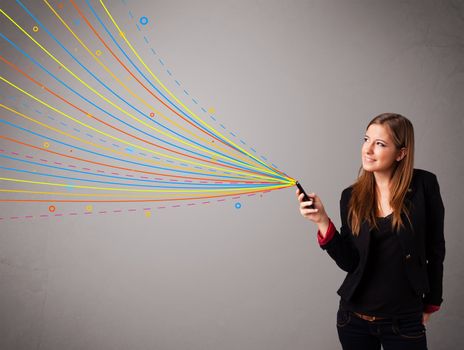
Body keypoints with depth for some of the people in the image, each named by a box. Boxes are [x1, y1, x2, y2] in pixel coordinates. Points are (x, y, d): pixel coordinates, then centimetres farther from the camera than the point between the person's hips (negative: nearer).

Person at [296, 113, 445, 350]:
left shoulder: (423, 185, -8)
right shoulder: (352, 196, -3)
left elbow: (435, 249, 0)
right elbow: (349, 262, -6)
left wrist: (431, 303, 7)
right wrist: (322, 221, -17)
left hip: (405, 322, -2)